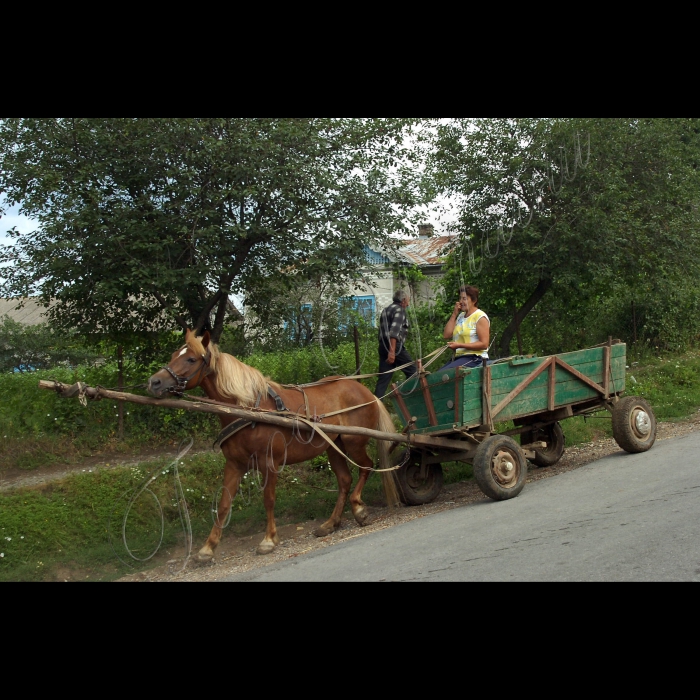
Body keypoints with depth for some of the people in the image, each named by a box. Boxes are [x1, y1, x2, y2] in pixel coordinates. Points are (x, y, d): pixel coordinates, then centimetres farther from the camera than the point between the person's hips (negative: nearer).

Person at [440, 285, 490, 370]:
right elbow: (446, 335, 11)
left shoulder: (480, 317, -4)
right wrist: (454, 314, 7)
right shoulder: (460, 316, 19)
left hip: (475, 358, -8)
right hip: (459, 357, 8)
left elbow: (484, 344, -12)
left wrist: (460, 345, -18)